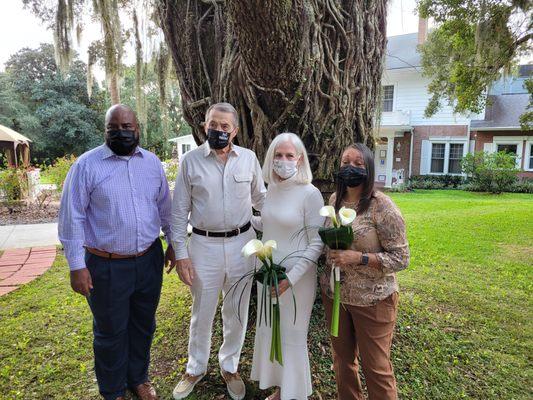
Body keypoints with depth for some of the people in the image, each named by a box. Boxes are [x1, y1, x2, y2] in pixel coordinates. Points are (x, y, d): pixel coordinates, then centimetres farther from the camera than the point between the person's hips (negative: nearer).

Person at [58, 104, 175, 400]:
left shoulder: (152, 162, 3)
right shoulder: (86, 165, -10)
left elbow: (165, 206, 11)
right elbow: (71, 218, -8)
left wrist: (173, 242, 12)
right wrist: (76, 266, -10)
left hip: (149, 260, 4)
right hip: (106, 266, -3)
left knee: (143, 325, 21)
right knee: (111, 332, 15)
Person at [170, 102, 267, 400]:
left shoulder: (249, 158, -1)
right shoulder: (191, 160, -5)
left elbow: (261, 199, 10)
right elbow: (180, 211, -2)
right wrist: (181, 254, -4)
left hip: (242, 243, 2)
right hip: (204, 245, -1)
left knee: (237, 312, 16)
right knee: (202, 313, 15)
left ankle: (230, 367, 39)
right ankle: (196, 368, 40)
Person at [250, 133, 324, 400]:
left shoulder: (310, 194, -16)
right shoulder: (272, 189, 3)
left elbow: (317, 244, -15)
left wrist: (291, 278, -19)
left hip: (296, 276, -6)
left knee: (292, 336, 10)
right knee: (268, 331, 18)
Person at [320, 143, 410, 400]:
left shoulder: (382, 207, -17)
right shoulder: (334, 199, 1)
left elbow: (401, 258, -15)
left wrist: (359, 258, -26)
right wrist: (325, 280, 5)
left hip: (372, 300, -5)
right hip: (334, 294, 6)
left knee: (376, 367, 10)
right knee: (342, 358, 21)